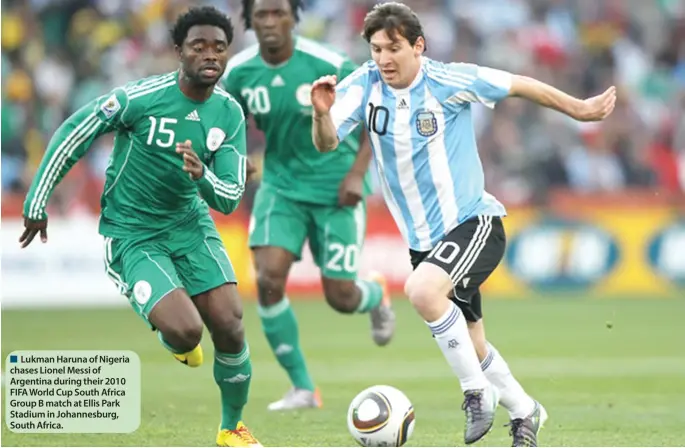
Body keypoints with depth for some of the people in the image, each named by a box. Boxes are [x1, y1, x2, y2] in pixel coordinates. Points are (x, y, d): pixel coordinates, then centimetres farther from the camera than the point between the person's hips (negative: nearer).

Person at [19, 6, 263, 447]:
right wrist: (37, 203, -4)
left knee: (231, 327, -6)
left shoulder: (230, 114, -6)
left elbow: (230, 198, -4)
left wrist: (202, 176, -27)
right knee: (186, 331, -23)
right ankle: (174, 340, 18)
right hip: (133, 235, -5)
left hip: (190, 223, 5)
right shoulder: (140, 97, -21)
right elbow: (71, 134, -9)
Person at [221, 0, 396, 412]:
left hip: (336, 188, -3)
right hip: (281, 186, 3)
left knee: (341, 297, -2)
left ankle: (376, 295, 40)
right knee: (269, 279, -17)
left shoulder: (330, 66, -19)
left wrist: (356, 173, -17)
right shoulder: (239, 73, -8)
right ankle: (303, 388, -2)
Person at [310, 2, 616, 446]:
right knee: (471, 345, 15)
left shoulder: (448, 81, -15)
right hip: (422, 239, 6)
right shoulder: (364, 85, -6)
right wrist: (322, 112, -37)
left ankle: (477, 393, -16)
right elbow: (326, 143, -15)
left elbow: (519, 85, -2)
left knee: (422, 290, -32)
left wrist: (579, 109, 6)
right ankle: (525, 411, 40)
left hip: (473, 223, -6)